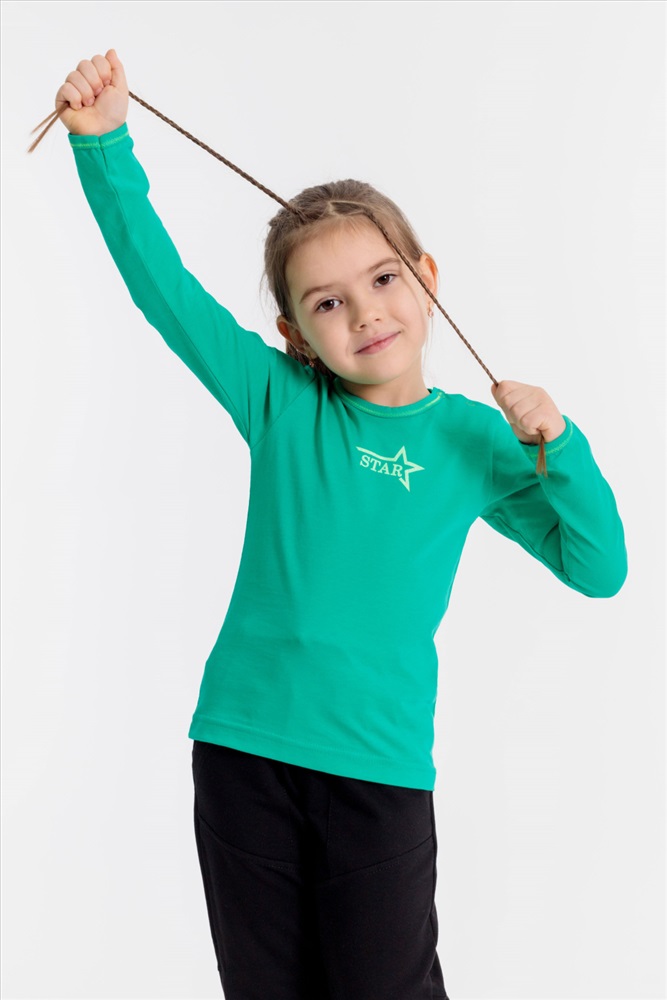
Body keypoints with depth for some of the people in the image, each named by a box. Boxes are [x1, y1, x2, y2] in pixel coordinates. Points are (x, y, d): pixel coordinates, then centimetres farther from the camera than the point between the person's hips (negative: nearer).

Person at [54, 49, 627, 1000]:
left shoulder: (472, 440, 0)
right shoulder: (280, 401, 1)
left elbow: (599, 571, 0)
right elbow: (162, 285, -5)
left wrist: (556, 441, -13)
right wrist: (105, 143, -16)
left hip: (381, 763, -1)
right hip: (243, 745, 2)